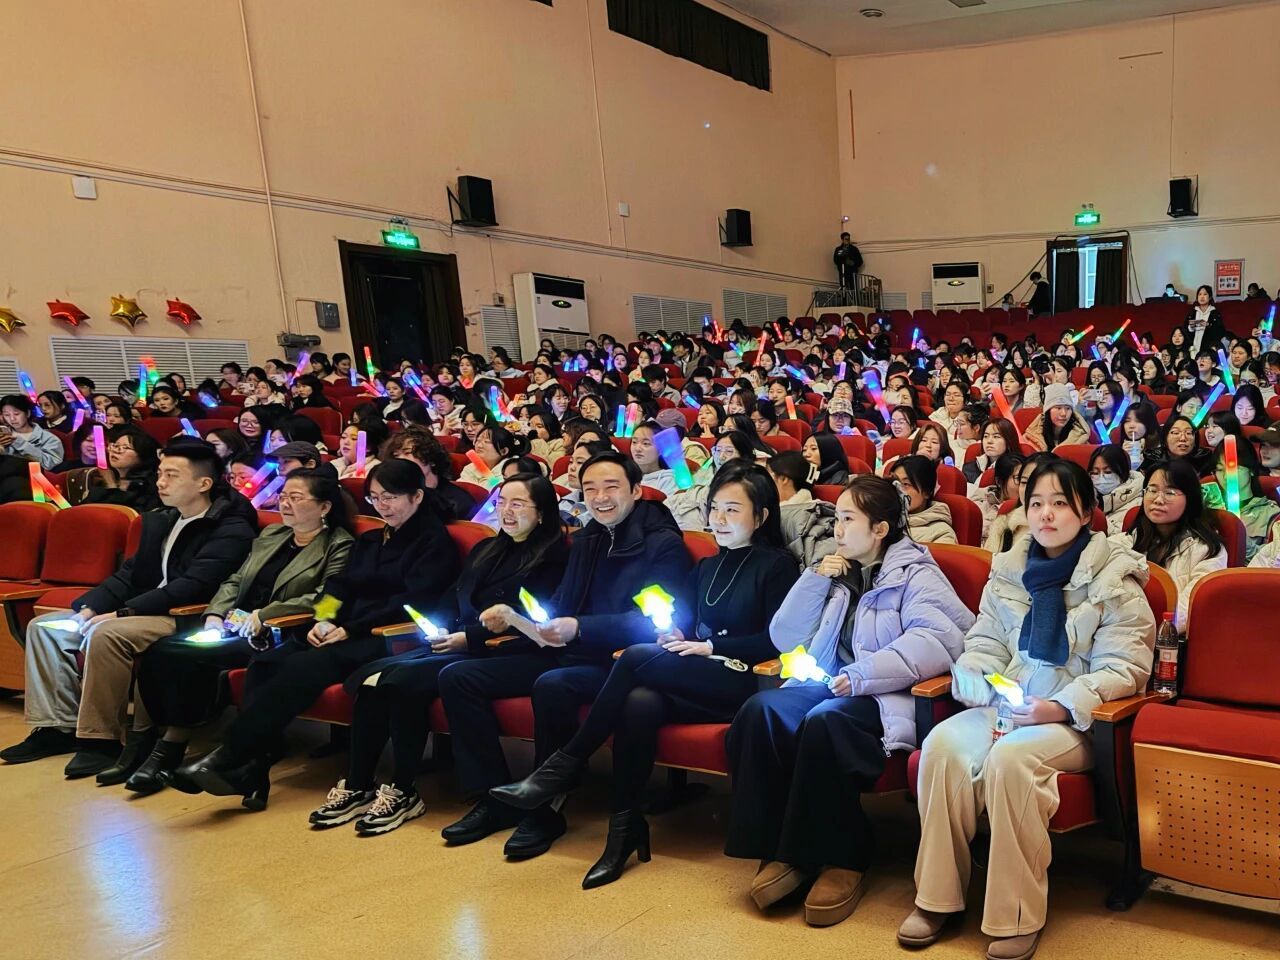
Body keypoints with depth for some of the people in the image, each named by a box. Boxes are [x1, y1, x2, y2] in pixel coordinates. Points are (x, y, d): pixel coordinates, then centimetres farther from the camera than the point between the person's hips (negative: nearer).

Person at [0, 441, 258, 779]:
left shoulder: (231, 530, -13)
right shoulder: (158, 521, 15)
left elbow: (192, 586, -22)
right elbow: (130, 573, 15)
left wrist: (123, 613, -23)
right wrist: (89, 608, -2)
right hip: (145, 610, 10)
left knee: (106, 634, -33)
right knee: (44, 627, 6)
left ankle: (100, 739, -19)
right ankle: (59, 727, 5)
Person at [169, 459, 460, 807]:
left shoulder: (434, 541, 1)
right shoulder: (368, 541, 25)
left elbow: (413, 602, -10)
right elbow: (339, 585, 17)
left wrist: (351, 629, -15)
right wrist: (325, 620, -6)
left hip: (386, 639, -7)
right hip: (341, 632, 8)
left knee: (302, 668, -30)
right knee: (265, 663, -19)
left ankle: (227, 758, -26)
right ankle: (252, 771, -26)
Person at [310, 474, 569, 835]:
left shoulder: (551, 558, -2)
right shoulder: (485, 550, 22)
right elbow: (451, 600, 21)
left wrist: (468, 638, -16)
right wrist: (439, 628, -1)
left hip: (493, 654, -7)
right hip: (453, 645, 7)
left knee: (403, 678, -27)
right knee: (371, 676, -16)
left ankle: (403, 792, -16)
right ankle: (356, 786, -11)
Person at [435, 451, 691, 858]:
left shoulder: (663, 544, -8)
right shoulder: (585, 541, 16)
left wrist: (579, 629, -31)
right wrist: (513, 615, -2)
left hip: (619, 664, -8)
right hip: (567, 654, 8)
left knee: (552, 685, -38)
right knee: (457, 677, -3)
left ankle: (546, 809, -16)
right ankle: (495, 797, 2)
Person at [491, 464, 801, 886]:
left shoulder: (776, 565, 2)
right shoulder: (706, 567, 23)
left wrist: (709, 647, -10)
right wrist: (677, 637, -2)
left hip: (740, 684, -5)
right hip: (697, 684, 6)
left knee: (638, 657, -28)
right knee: (639, 703, -31)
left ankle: (565, 767, -19)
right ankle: (625, 825, -22)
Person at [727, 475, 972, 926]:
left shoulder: (915, 573, 2)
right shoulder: (837, 572, 20)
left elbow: (936, 640, -18)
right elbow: (783, 639, 17)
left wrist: (861, 675, -25)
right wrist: (815, 581, 5)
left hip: (884, 695, -5)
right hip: (826, 683, 5)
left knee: (824, 721, -36)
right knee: (761, 709, -25)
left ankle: (842, 858, -18)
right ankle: (781, 850, -17)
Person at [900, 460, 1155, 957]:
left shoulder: (1115, 579, -2)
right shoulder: (1008, 571, 12)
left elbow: (1124, 669, -8)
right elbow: (983, 646, 12)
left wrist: (1062, 707, -22)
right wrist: (981, 688, -11)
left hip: (1077, 720, -4)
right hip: (1005, 706, 4)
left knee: (1010, 757, -34)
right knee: (943, 744, -25)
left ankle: (1018, 915, -18)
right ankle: (936, 895, -13)